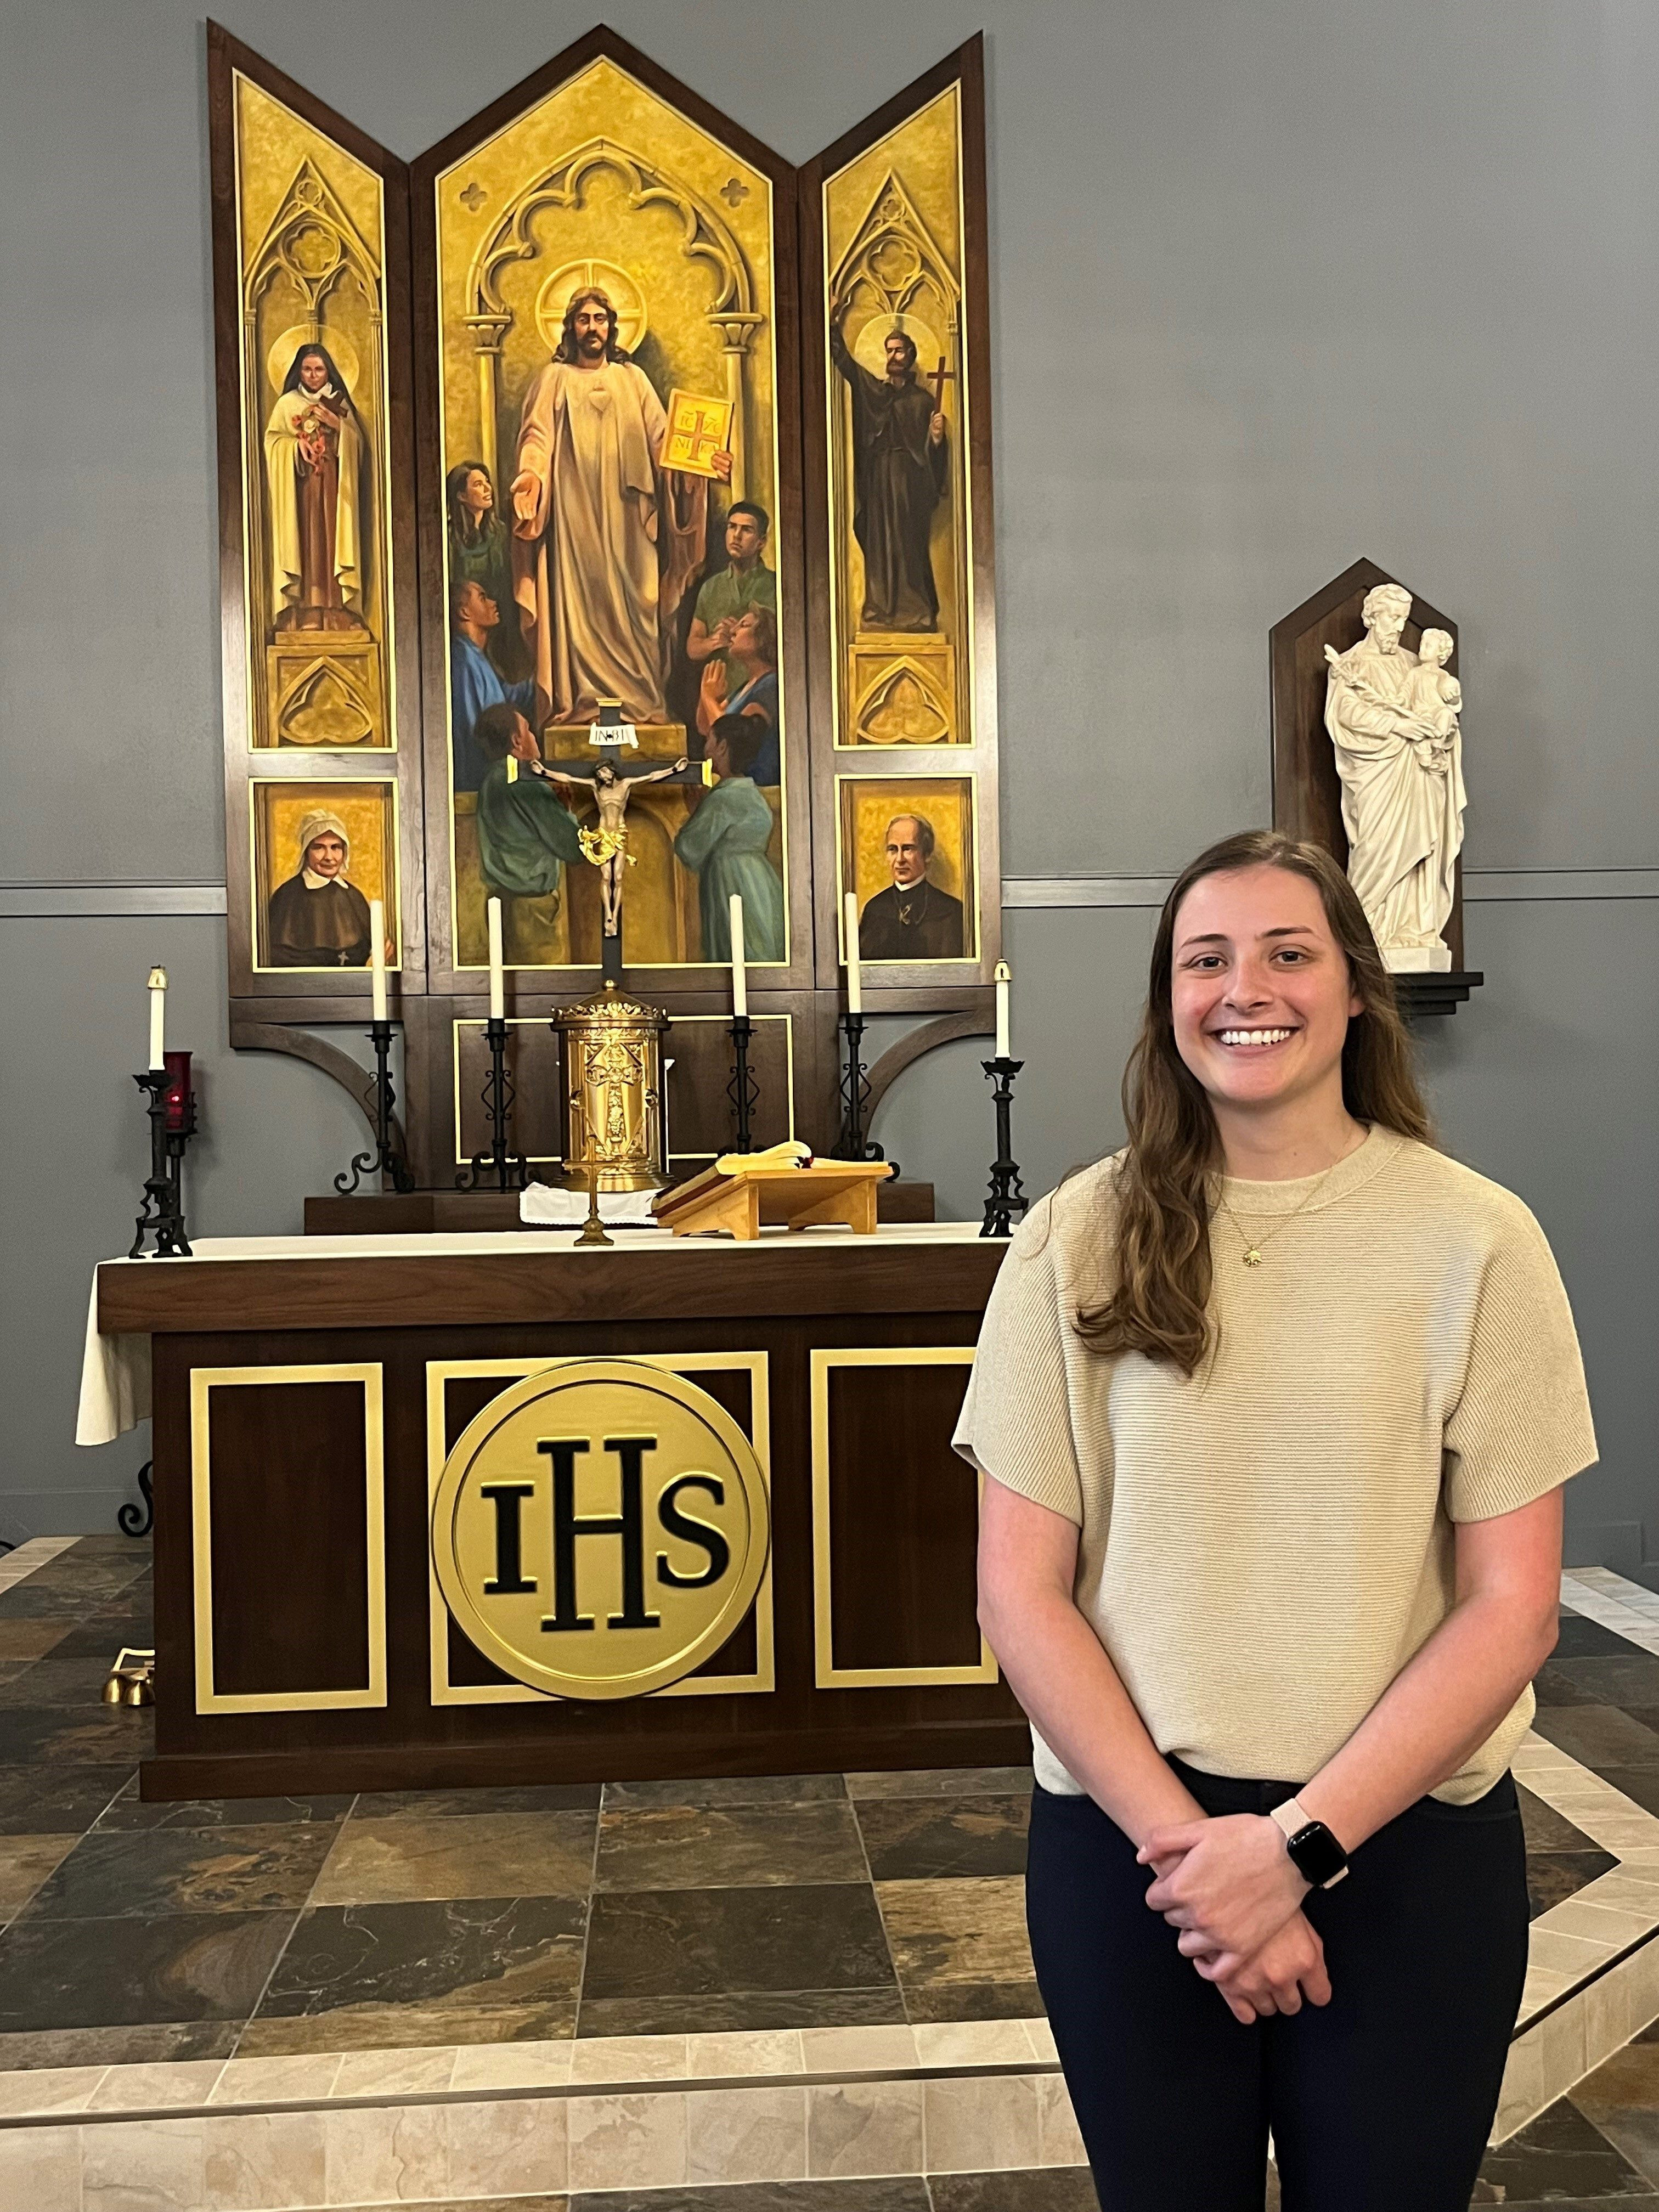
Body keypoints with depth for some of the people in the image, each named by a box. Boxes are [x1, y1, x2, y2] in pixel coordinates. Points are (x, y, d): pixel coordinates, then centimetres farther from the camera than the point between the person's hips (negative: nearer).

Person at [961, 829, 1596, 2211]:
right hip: (1129, 1842, 1)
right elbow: (1021, 1592, -5)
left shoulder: (1475, 1240, -7)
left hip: (1406, 1846, 0)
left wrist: (1298, 1844, -13)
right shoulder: (1080, 1242, -5)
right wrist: (1182, 1838, -13)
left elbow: (1510, 1608, -7)